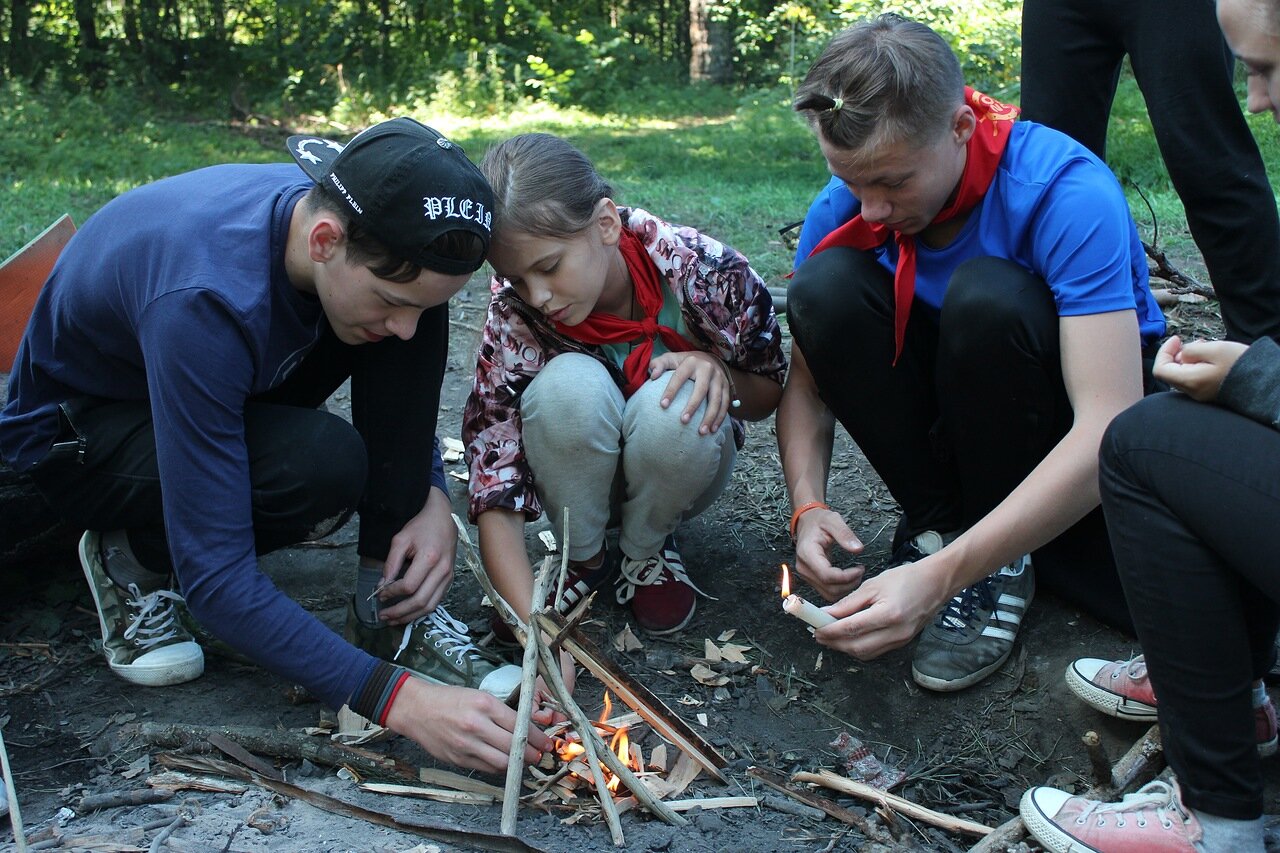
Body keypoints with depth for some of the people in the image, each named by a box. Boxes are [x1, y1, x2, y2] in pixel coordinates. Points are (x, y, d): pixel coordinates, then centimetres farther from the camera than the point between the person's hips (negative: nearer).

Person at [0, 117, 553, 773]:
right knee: (323, 465, -36)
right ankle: (133, 557, -5)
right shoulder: (205, 300, -40)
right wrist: (396, 699, -43)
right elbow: (213, 578, -39)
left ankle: (392, 605, -15)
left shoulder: (373, 241, -21)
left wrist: (431, 496, -18)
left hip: (233, 390, 6)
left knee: (412, 286, -20)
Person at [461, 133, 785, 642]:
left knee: (670, 406, -35)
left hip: (680, 474, 1)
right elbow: (496, 489, -27)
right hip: (580, 480, 0)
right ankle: (583, 559, -6)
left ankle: (646, 552, -3)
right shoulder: (515, 313, -25)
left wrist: (718, 374, -30)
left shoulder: (700, 270, -25)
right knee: (568, 386, -34)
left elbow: (770, 392, -6)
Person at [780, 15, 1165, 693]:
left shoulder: (1067, 193, -29)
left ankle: (1002, 564, -14)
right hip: (957, 419, 4)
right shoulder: (843, 207, -15)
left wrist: (942, 575, -43)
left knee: (986, 296, -35)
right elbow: (808, 380, -7)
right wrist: (808, 506, -27)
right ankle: (936, 521, -10)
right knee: (824, 286, -23)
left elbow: (1110, 431, -36)